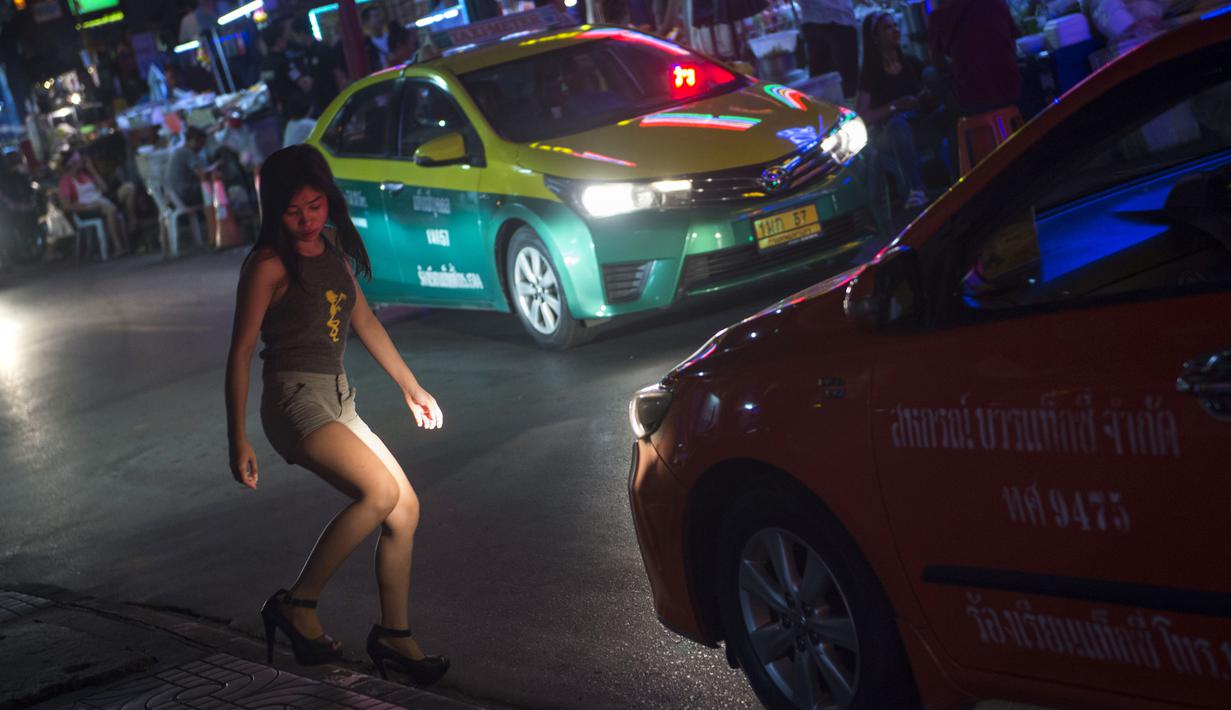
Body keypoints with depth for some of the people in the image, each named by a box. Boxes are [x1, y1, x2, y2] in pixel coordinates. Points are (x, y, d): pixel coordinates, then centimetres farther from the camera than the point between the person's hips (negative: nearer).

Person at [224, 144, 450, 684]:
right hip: (294, 397, -8)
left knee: (405, 507, 2)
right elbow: (240, 354, -9)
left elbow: (365, 322, 22)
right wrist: (238, 441, -12)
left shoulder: (334, 248, 12)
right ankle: (296, 604, -12)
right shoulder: (269, 265, -10)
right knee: (380, 492, -24)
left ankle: (393, 636, 12)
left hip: (337, 398, 8)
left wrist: (411, 388, 25)